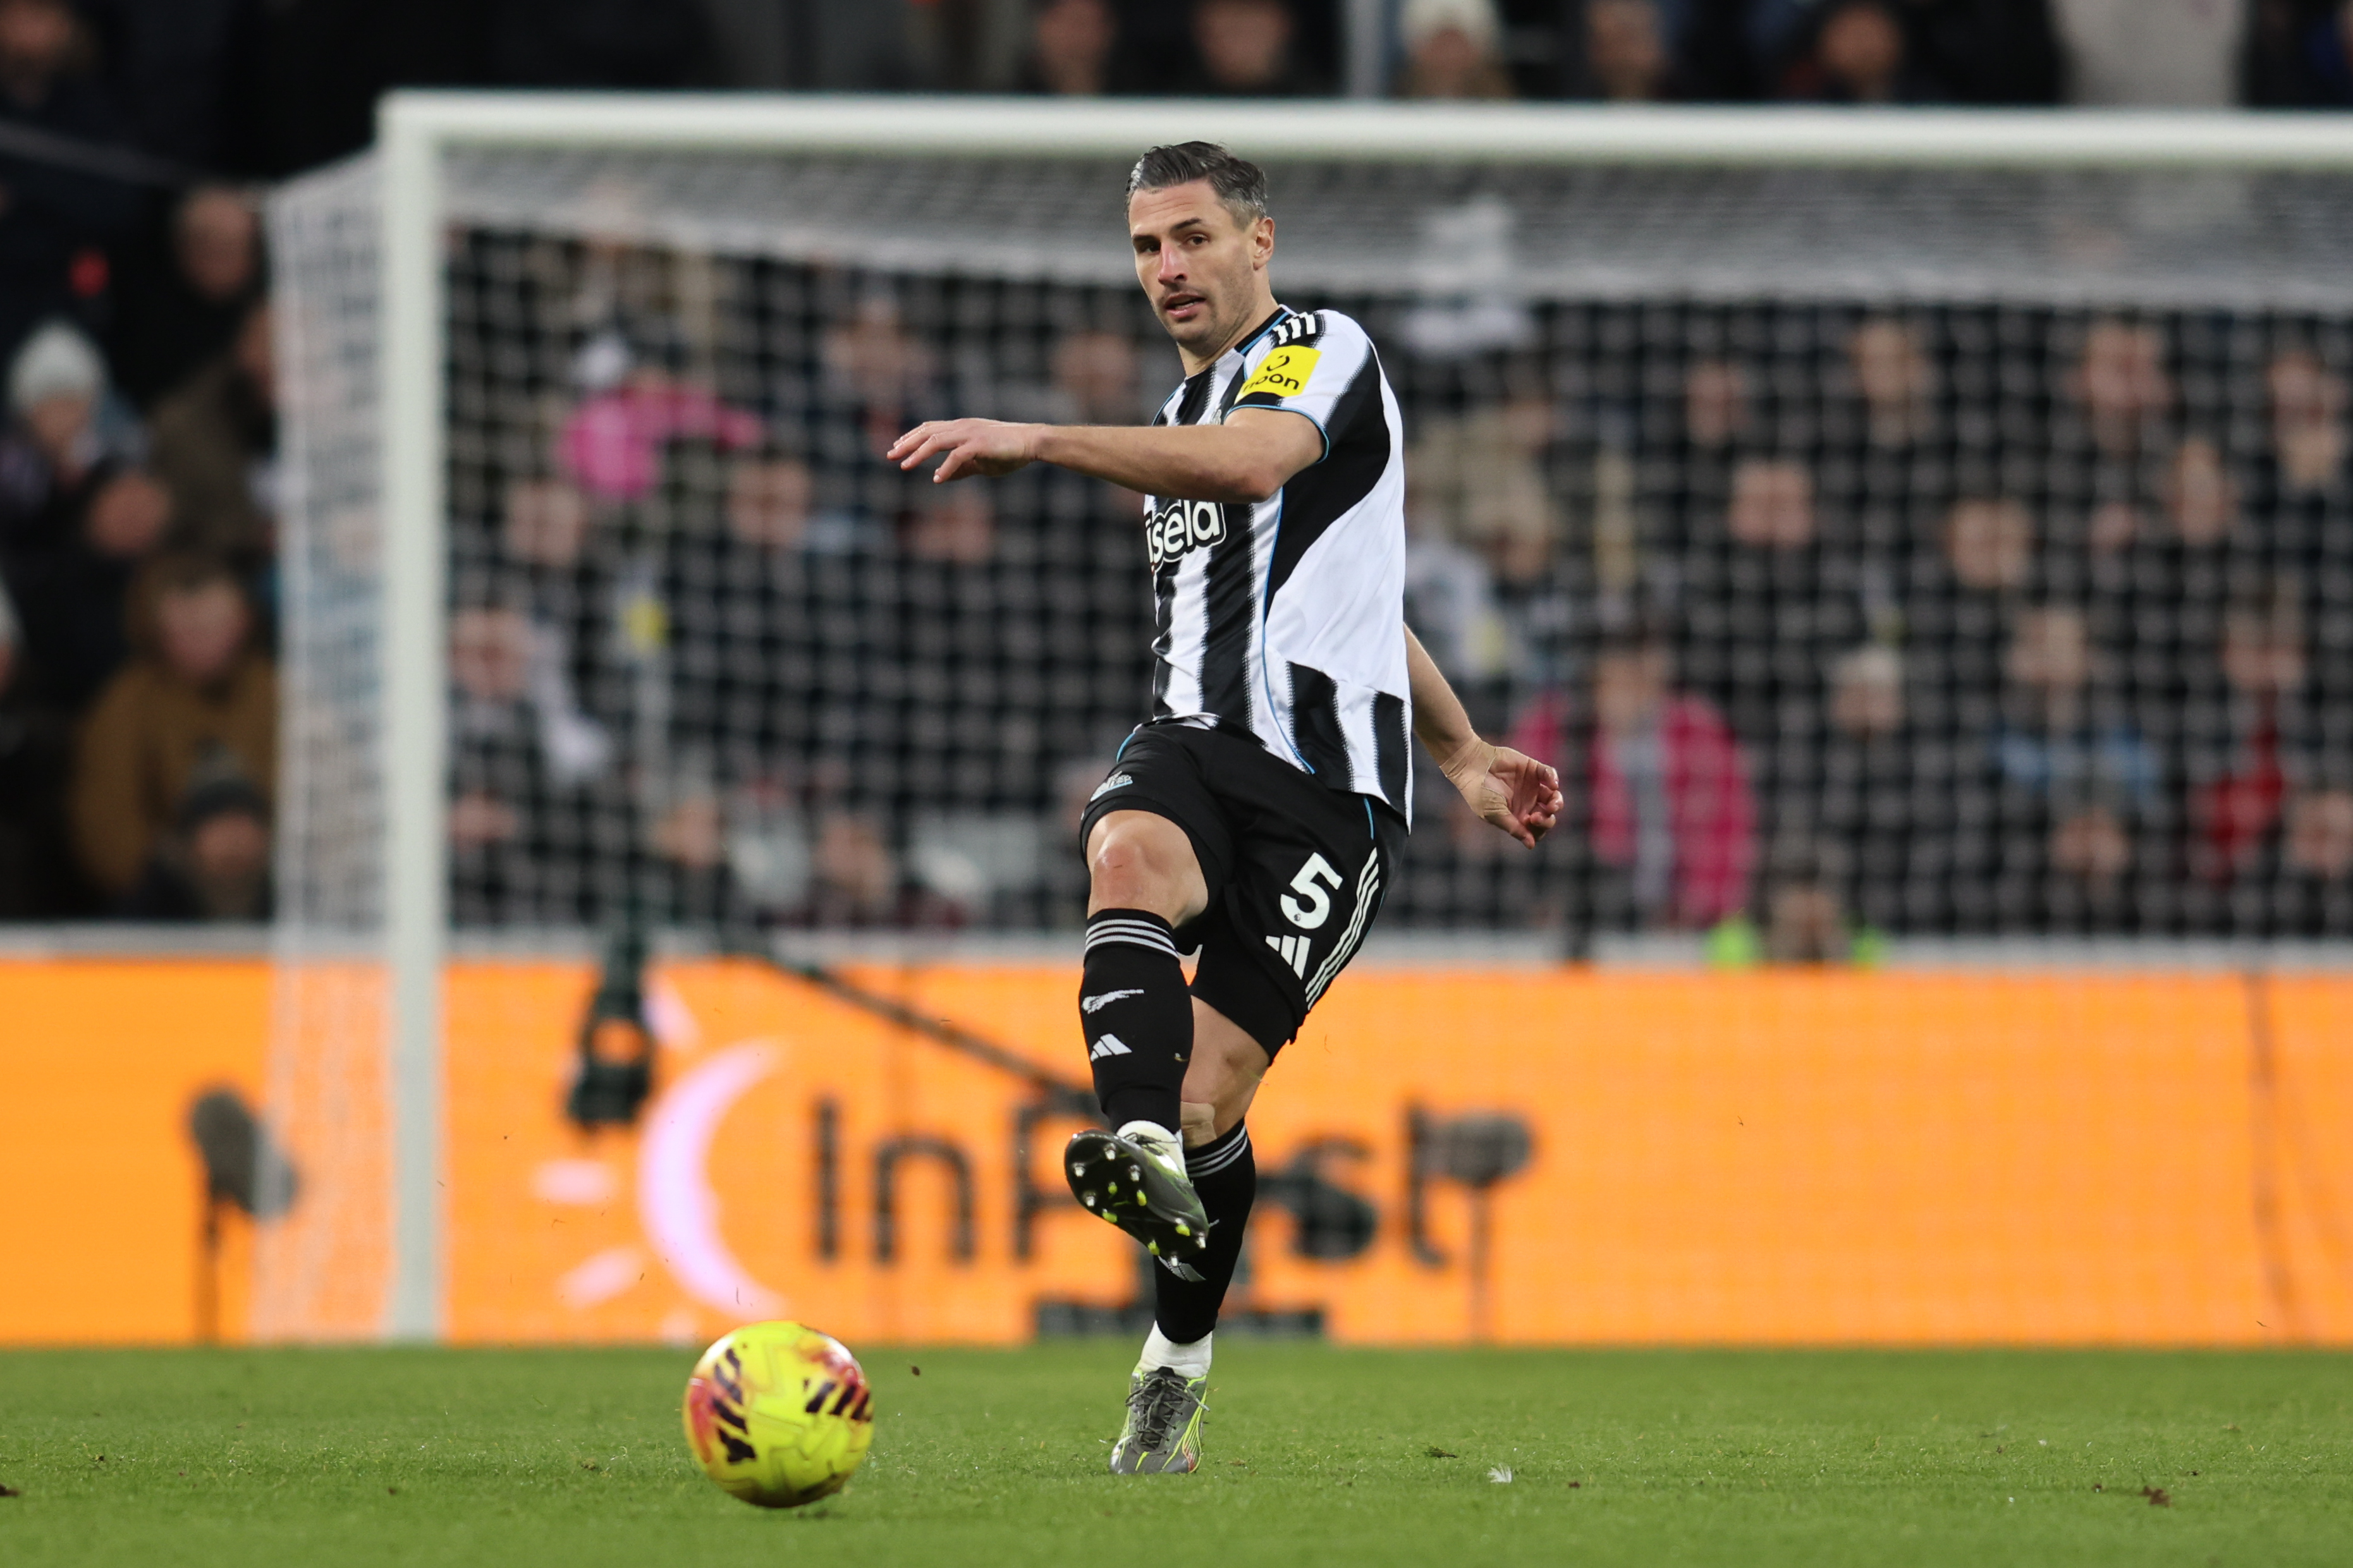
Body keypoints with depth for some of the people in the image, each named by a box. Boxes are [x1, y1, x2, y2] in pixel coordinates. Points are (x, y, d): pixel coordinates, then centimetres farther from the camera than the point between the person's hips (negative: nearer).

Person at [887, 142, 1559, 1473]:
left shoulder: (1324, 353, -1)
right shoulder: (1186, 415, 26)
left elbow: (1254, 464, -25)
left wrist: (1037, 441, -33)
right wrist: (1462, 748, 32)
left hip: (1329, 779, -6)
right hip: (1195, 741, 6)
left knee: (1210, 1098, -10)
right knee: (1131, 853, -33)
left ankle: (1179, 1358, 14)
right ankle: (1141, 1148, -56)